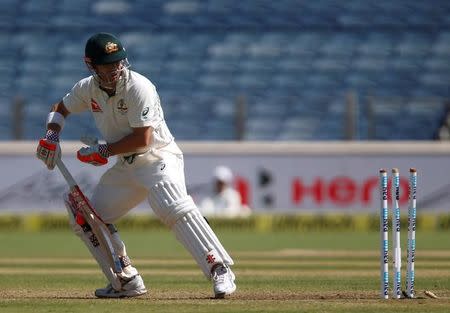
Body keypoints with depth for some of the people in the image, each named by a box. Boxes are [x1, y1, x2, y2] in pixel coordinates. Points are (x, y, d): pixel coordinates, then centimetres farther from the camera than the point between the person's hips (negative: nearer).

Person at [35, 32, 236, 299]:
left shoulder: (139, 87, -21)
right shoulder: (88, 88, 0)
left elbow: (143, 140, -23)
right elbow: (61, 109, 21)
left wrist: (102, 151, -15)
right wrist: (52, 136, 1)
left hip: (159, 158, -8)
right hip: (126, 167, 8)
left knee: (175, 209, -33)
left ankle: (220, 269, -36)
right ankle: (128, 281, 13)